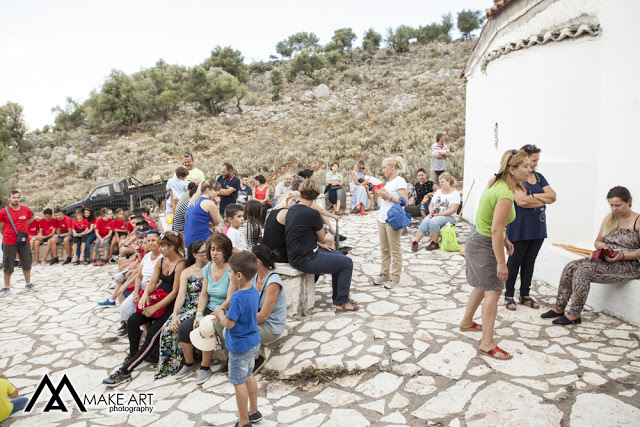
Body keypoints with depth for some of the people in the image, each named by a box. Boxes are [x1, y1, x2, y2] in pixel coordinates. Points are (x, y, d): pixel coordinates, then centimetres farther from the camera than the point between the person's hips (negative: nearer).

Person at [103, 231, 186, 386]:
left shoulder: (180, 264, -15)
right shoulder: (161, 261, 11)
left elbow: (175, 292, -17)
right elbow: (153, 282, 7)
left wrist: (155, 307, -18)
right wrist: (145, 294, -15)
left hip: (172, 304, -8)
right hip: (159, 299, 8)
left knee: (152, 335, -18)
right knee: (132, 320, -13)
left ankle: (124, 371, -14)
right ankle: (132, 356, 1)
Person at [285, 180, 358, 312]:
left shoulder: (291, 209, 5)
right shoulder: (312, 214, -22)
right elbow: (322, 238, -6)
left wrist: (318, 244, 12)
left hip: (296, 255, 9)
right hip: (305, 260, -9)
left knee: (339, 256, 21)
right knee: (347, 263, -1)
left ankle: (338, 296, 31)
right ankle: (341, 303, 8)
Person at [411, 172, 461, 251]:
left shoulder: (455, 193, -4)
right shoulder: (438, 191, 16)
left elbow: (452, 210, -14)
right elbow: (431, 204, 18)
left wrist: (438, 214, -19)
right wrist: (431, 211, -6)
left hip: (449, 217, -5)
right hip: (435, 215, 5)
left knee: (433, 221, -34)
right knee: (425, 221, -27)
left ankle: (435, 243, -19)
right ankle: (415, 242, -28)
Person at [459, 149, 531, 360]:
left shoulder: (497, 184, 5)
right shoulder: (505, 194, -26)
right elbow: (496, 231, -28)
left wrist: (505, 240, 22)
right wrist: (501, 262, -23)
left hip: (477, 238, 10)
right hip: (484, 244, -10)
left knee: (483, 286, 22)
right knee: (493, 291, -6)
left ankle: (466, 322, 39)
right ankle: (487, 343, 0)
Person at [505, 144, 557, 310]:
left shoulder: (539, 177, 13)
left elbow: (552, 196, 4)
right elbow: (522, 201, -22)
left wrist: (533, 196, -13)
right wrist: (543, 200, -8)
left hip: (537, 226, 7)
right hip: (519, 227, -7)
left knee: (530, 261, 12)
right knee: (515, 261, 2)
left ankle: (525, 295, 24)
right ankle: (509, 295, 15)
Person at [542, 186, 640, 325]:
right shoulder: (609, 218, 13)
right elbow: (597, 241, 20)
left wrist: (623, 256, -22)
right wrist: (600, 244, -4)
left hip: (628, 265, -7)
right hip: (605, 260, 7)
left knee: (584, 270, -30)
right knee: (571, 267, -17)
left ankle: (574, 315, -24)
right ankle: (559, 308, -12)